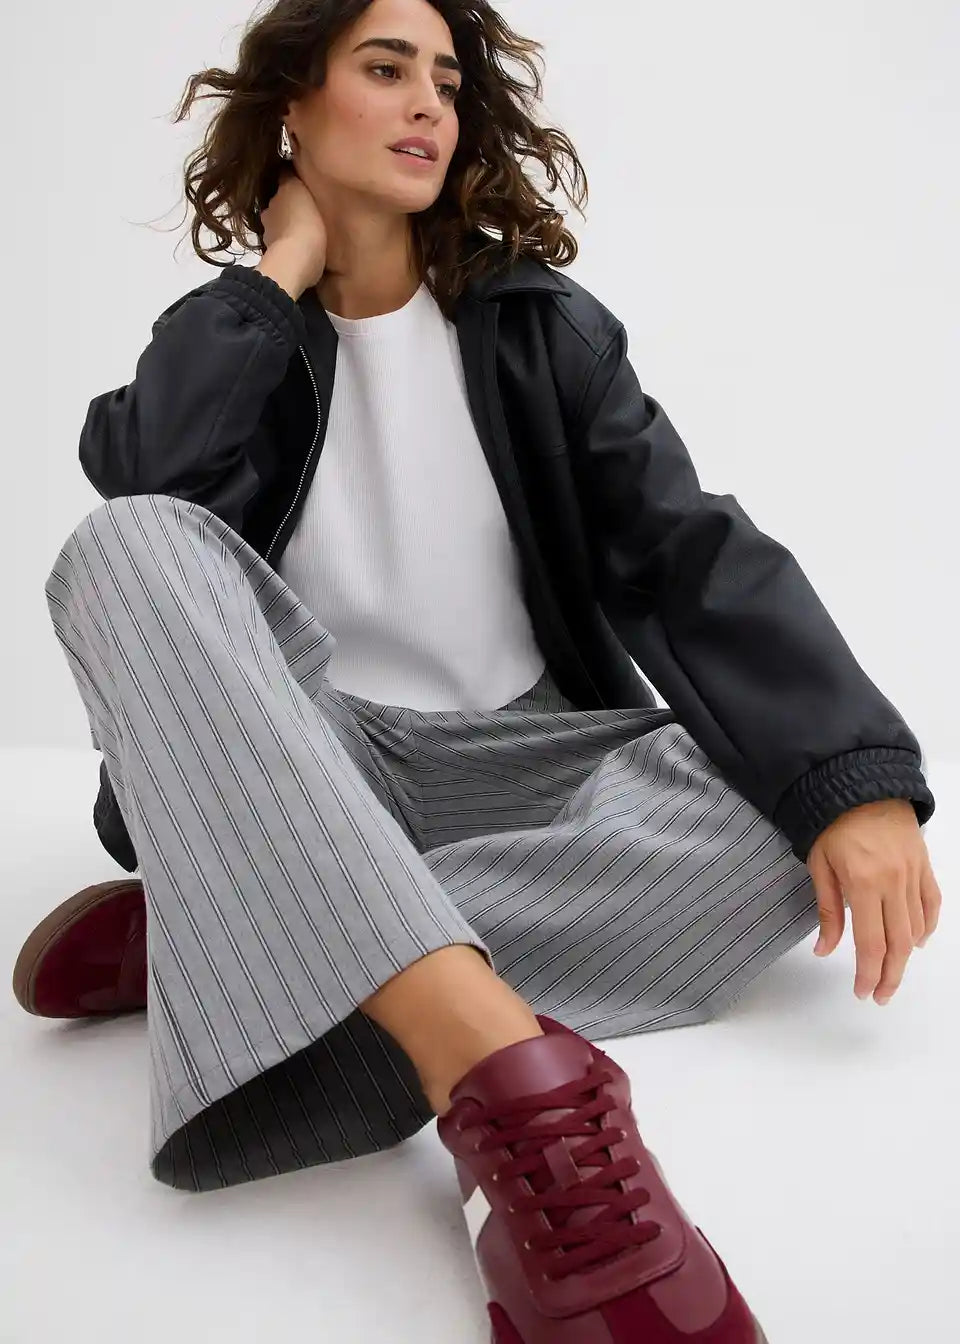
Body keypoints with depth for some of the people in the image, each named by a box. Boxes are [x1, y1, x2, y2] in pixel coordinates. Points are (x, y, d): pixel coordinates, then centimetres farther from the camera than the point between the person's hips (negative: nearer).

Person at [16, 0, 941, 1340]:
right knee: (128, 547, -28)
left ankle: (214, 938, -29)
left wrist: (864, 779, -21)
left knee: (796, 811, -26)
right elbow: (143, 486, -16)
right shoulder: (232, 338, 8)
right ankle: (511, 1076, -46)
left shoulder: (540, 325, 8)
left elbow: (696, 551, -6)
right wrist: (287, 262, -3)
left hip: (519, 768, 1)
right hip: (301, 771, 0)